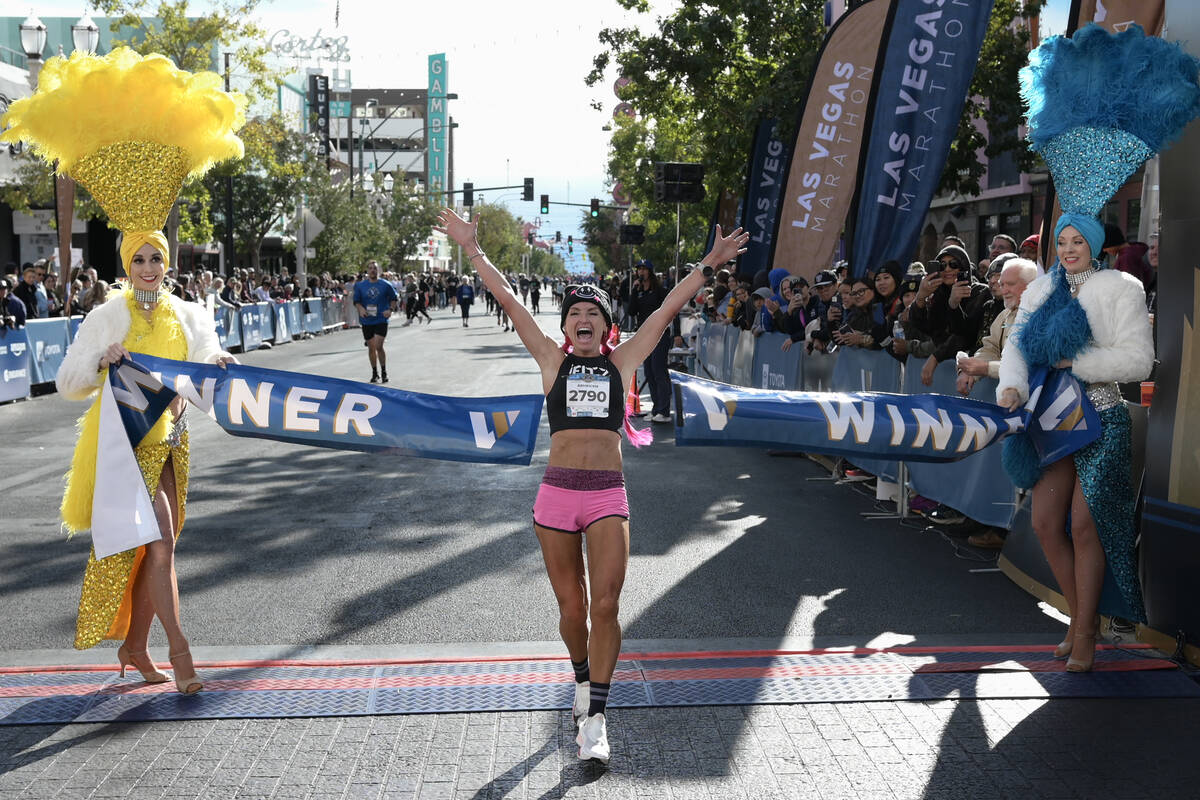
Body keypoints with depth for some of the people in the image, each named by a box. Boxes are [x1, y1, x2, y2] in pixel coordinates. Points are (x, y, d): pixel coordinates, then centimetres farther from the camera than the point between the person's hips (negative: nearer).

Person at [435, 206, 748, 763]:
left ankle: (595, 719, -1)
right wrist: (472, 250, 8)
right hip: (557, 493, 0)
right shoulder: (552, 361, 9)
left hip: (608, 496, 0)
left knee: (604, 605, -9)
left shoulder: (621, 362, 11)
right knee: (571, 606, 9)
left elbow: (669, 308, 12)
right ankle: (583, 679, 37)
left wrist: (710, 263, 12)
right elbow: (509, 301, 8)